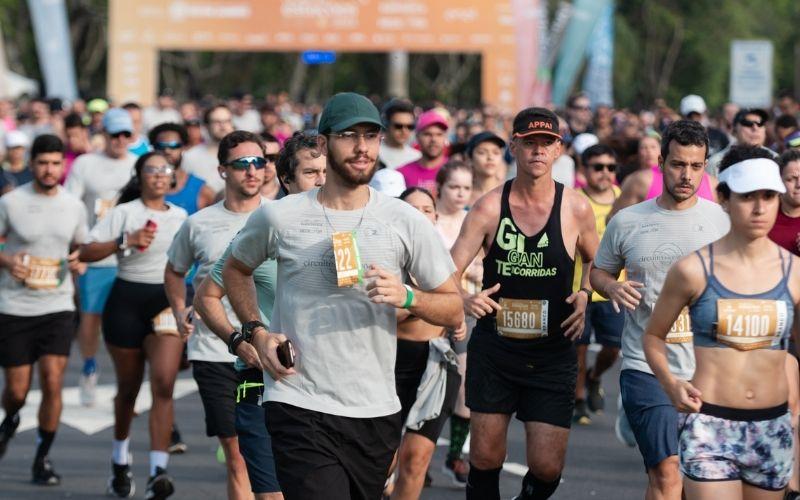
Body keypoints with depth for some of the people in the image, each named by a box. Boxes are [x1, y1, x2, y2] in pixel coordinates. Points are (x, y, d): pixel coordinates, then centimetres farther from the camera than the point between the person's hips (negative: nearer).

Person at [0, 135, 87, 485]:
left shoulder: (74, 206, 5)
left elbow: (82, 246, 20)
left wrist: (78, 260, -2)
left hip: (58, 308, 2)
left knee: (52, 382, -11)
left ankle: (43, 458, 3)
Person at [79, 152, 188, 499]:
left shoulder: (181, 217, 11)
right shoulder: (124, 213, 0)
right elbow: (86, 252, -8)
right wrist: (125, 242, -18)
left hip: (168, 301, 2)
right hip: (127, 301, -2)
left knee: (163, 385, -15)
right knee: (128, 387, 9)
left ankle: (158, 472, -21)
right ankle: (120, 461, 33)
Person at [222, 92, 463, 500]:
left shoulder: (405, 221, 3)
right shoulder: (279, 217, 1)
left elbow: (453, 311, 7)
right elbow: (235, 270, 21)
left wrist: (406, 297, -13)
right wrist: (256, 333, 6)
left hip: (377, 410, 3)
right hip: (299, 407, -3)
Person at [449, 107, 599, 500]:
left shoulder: (575, 209, -4)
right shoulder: (489, 208, -5)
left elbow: (596, 263, 16)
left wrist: (585, 295, -4)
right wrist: (464, 301, -30)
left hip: (552, 353, 0)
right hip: (494, 349, 0)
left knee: (547, 467, -4)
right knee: (485, 458, 3)